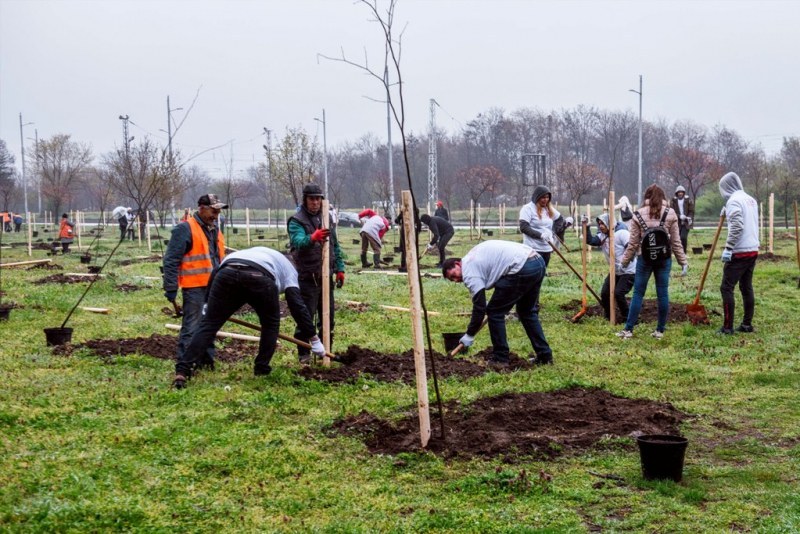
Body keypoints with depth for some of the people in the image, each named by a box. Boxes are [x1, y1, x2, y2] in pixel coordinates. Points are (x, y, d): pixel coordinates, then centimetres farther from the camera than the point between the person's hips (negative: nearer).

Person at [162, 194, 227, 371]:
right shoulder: (185, 229, -10)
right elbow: (171, 261, -12)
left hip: (214, 287, 8)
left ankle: (207, 358, 23)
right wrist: (171, 289, -14)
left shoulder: (214, 231, 17)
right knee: (191, 327, -8)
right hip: (195, 287, -8)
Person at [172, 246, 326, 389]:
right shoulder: (288, 267, 35)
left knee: (208, 324, 7)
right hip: (259, 278, -3)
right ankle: (262, 369, 25)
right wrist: (313, 338, 25)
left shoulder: (256, 251, 46)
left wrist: (208, 306, 37)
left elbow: (216, 273, 34)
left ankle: (182, 372, -3)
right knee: (271, 323, 24)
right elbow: (297, 304, 22)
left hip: (226, 273, 3)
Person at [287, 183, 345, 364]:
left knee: (328, 316, 12)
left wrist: (340, 268, 12)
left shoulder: (327, 218, 11)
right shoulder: (296, 221, -9)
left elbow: (335, 245, 18)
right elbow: (298, 242, -30)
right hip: (308, 277, -6)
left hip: (326, 275, 6)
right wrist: (312, 238, -50)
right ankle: (304, 354, 4)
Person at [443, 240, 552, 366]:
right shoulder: (472, 256, 26)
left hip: (522, 269, -10)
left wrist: (469, 335, 10)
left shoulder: (469, 272, -1)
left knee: (495, 312, 6)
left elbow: (479, 307, -1)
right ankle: (544, 355, 24)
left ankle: (500, 358, 12)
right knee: (527, 311, 25)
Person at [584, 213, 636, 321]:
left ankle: (627, 317, -4)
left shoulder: (621, 233, -19)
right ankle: (608, 316, 20)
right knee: (604, 293, 2)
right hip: (615, 271, 8)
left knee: (618, 293, -20)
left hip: (629, 271, -8)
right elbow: (590, 241, -10)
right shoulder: (602, 236, 5)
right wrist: (586, 227, -21)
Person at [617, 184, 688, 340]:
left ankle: (628, 329, 6)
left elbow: (633, 242, -1)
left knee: (638, 293, 5)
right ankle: (660, 330, 13)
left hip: (644, 258, -1)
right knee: (663, 293, 8)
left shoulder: (639, 214, -2)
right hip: (664, 258, 1)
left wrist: (625, 261, 9)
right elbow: (676, 241, 1)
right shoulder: (670, 214, 0)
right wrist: (683, 261, 6)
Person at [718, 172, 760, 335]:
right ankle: (747, 324, 18)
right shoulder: (751, 199, 14)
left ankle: (727, 327, -6)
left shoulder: (733, 200, -12)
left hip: (739, 252, -9)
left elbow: (737, 226, -22)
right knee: (747, 287, 14)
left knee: (726, 288, -4)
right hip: (753, 250, 9)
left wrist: (728, 248, -21)